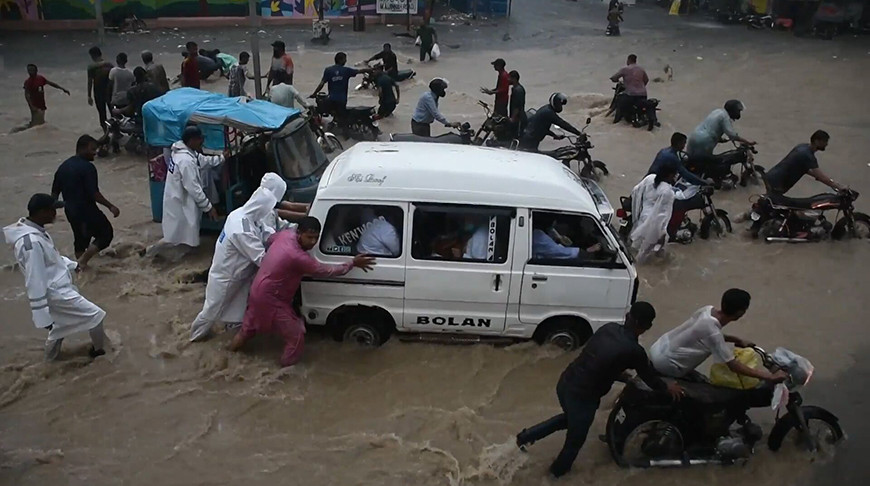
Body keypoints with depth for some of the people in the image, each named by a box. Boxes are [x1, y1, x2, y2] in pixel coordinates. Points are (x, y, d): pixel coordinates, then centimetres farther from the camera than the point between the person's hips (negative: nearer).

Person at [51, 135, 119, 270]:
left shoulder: (63, 166, 9)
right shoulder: (87, 167, -17)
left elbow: (55, 191, 13)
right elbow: (94, 193, -23)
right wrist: (110, 206, -19)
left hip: (70, 211, 8)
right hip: (86, 210, -8)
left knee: (80, 238, 22)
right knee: (106, 233, 6)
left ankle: (80, 263, 28)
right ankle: (83, 260, -4)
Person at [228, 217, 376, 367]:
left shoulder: (286, 234, -10)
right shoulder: (298, 257, -34)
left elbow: (270, 239, 16)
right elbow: (327, 271, -24)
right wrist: (353, 263, -15)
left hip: (259, 290, 9)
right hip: (270, 299, -9)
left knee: (251, 325, 35)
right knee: (296, 337, 1)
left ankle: (235, 345, 58)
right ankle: (288, 366, 20)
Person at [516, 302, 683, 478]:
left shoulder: (609, 328, 0)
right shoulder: (635, 351, -17)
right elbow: (649, 378, 1)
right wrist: (667, 387, 20)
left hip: (565, 383, 6)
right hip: (582, 396, -6)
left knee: (570, 417, 36)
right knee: (575, 439, 23)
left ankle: (527, 436, 37)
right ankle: (558, 470, 46)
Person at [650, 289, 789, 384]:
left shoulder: (708, 309, -4)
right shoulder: (712, 332, -27)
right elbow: (733, 365, -25)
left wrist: (737, 340, 13)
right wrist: (769, 377, -23)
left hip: (658, 348, 9)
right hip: (666, 364, -9)